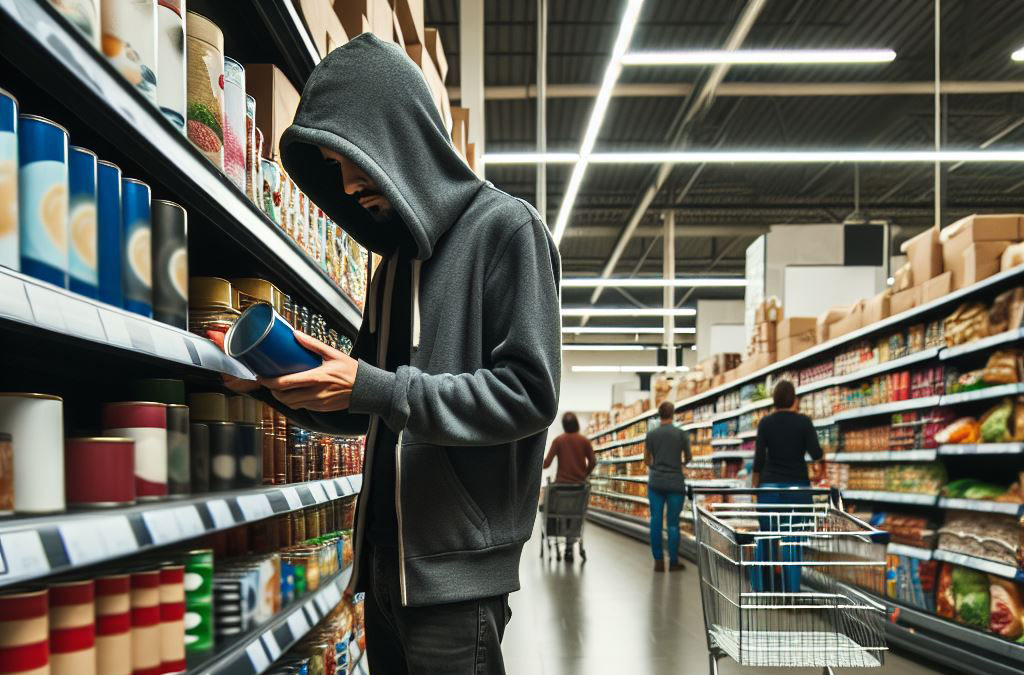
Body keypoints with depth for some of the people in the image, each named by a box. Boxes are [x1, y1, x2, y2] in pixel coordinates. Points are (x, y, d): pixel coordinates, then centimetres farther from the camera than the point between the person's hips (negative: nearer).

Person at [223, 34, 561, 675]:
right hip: (385, 561, 7)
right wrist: (288, 387, 0)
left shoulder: (505, 227, -8)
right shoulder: (396, 256, 15)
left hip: (457, 567, -7)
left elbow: (529, 392, -16)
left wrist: (375, 388, -19)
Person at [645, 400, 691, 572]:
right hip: (675, 482, -2)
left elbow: (647, 460, 10)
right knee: (673, 522, 3)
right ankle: (673, 562, 8)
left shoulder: (651, 434, 1)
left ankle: (658, 561, 5)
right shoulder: (681, 434, -4)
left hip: (655, 482, 2)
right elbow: (688, 458, 9)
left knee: (655, 521, 5)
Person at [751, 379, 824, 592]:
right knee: (793, 542, 2)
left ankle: (761, 589, 12)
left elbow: (759, 458, -3)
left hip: (770, 486, 1)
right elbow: (816, 454, -6)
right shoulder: (804, 421, -3)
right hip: (798, 486, -1)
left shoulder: (765, 423, -2)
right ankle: (791, 590, -1)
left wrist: (754, 486, 7)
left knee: (766, 539, 10)